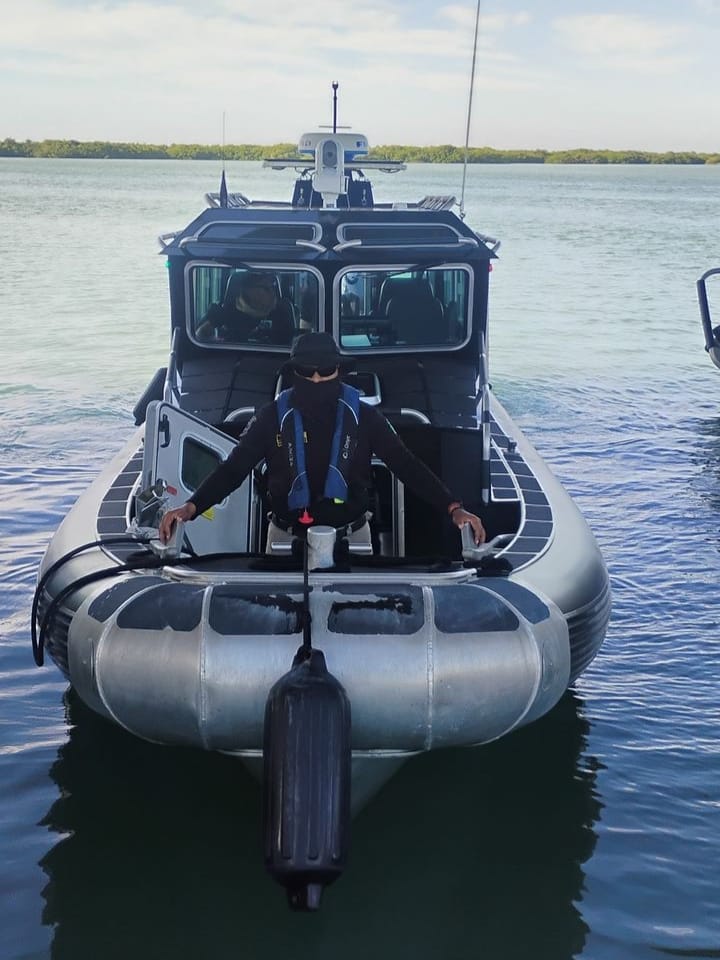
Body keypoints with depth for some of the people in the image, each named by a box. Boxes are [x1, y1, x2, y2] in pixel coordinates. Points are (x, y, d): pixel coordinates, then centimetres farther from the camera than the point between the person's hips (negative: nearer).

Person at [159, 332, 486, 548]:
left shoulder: (363, 417, -5)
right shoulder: (273, 417, -5)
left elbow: (407, 465, -6)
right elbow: (232, 469, -7)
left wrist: (454, 508, -18)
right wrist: (190, 507, -22)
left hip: (350, 534, 0)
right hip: (287, 536, 0)